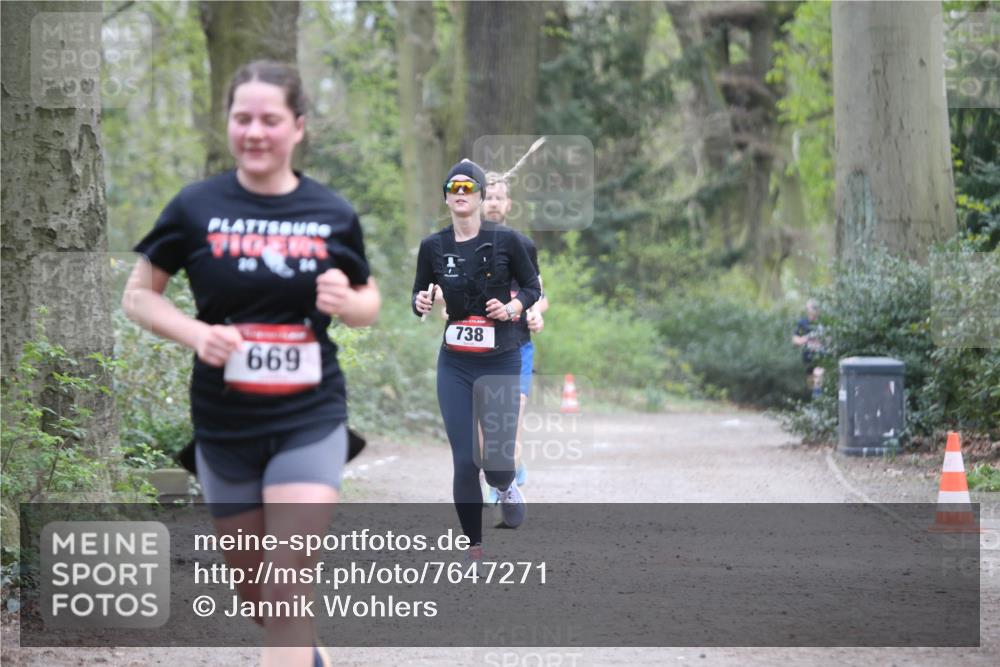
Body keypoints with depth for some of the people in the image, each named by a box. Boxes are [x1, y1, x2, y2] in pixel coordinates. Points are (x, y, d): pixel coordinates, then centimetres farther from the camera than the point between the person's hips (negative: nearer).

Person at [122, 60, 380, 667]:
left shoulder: (333, 214, 0)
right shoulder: (197, 208, -4)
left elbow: (369, 303, 13)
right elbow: (138, 294, 4)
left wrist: (346, 302, -11)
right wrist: (197, 333, -15)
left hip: (310, 419, -1)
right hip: (225, 422, 1)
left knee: (288, 593, -13)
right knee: (253, 591, 14)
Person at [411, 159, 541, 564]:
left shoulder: (505, 240, -6)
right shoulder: (433, 247, 0)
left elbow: (532, 286, 5)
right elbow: (418, 294, 12)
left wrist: (513, 307, -14)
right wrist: (421, 303, -11)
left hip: (501, 363, -1)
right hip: (455, 366, 1)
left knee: (498, 461, -2)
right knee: (464, 461, -5)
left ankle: (505, 487, 38)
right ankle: (475, 550, 9)